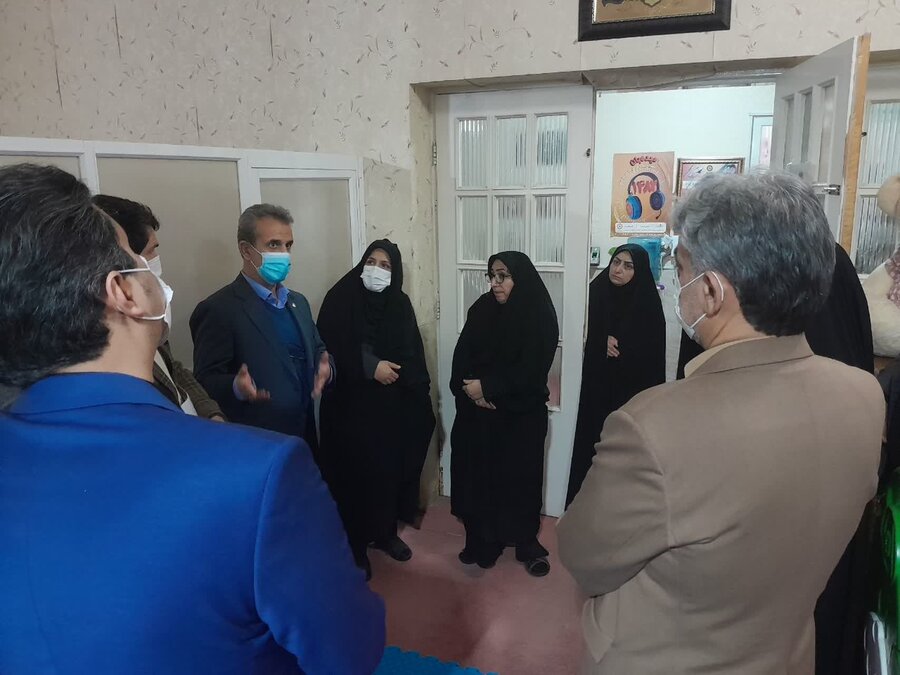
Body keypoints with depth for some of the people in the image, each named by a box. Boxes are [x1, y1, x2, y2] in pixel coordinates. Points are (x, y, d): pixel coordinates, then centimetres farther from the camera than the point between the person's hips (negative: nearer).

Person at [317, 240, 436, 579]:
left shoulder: (400, 304, 6)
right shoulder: (341, 299, -6)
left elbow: (412, 356, 8)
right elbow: (330, 348, -12)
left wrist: (417, 403, 3)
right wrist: (370, 366, -19)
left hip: (392, 405, 4)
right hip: (351, 405, -4)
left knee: (390, 468, 11)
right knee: (354, 473, 1)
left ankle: (385, 532, 31)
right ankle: (354, 545, 17)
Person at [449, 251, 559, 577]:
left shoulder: (539, 317, -9)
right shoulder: (481, 309, 3)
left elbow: (531, 370, -16)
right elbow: (462, 355, 0)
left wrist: (487, 387, -18)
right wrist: (469, 387, -17)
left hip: (522, 413, -3)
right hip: (477, 412, 3)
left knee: (520, 477, 7)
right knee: (478, 474, 6)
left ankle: (527, 544, 25)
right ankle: (482, 541, 23)